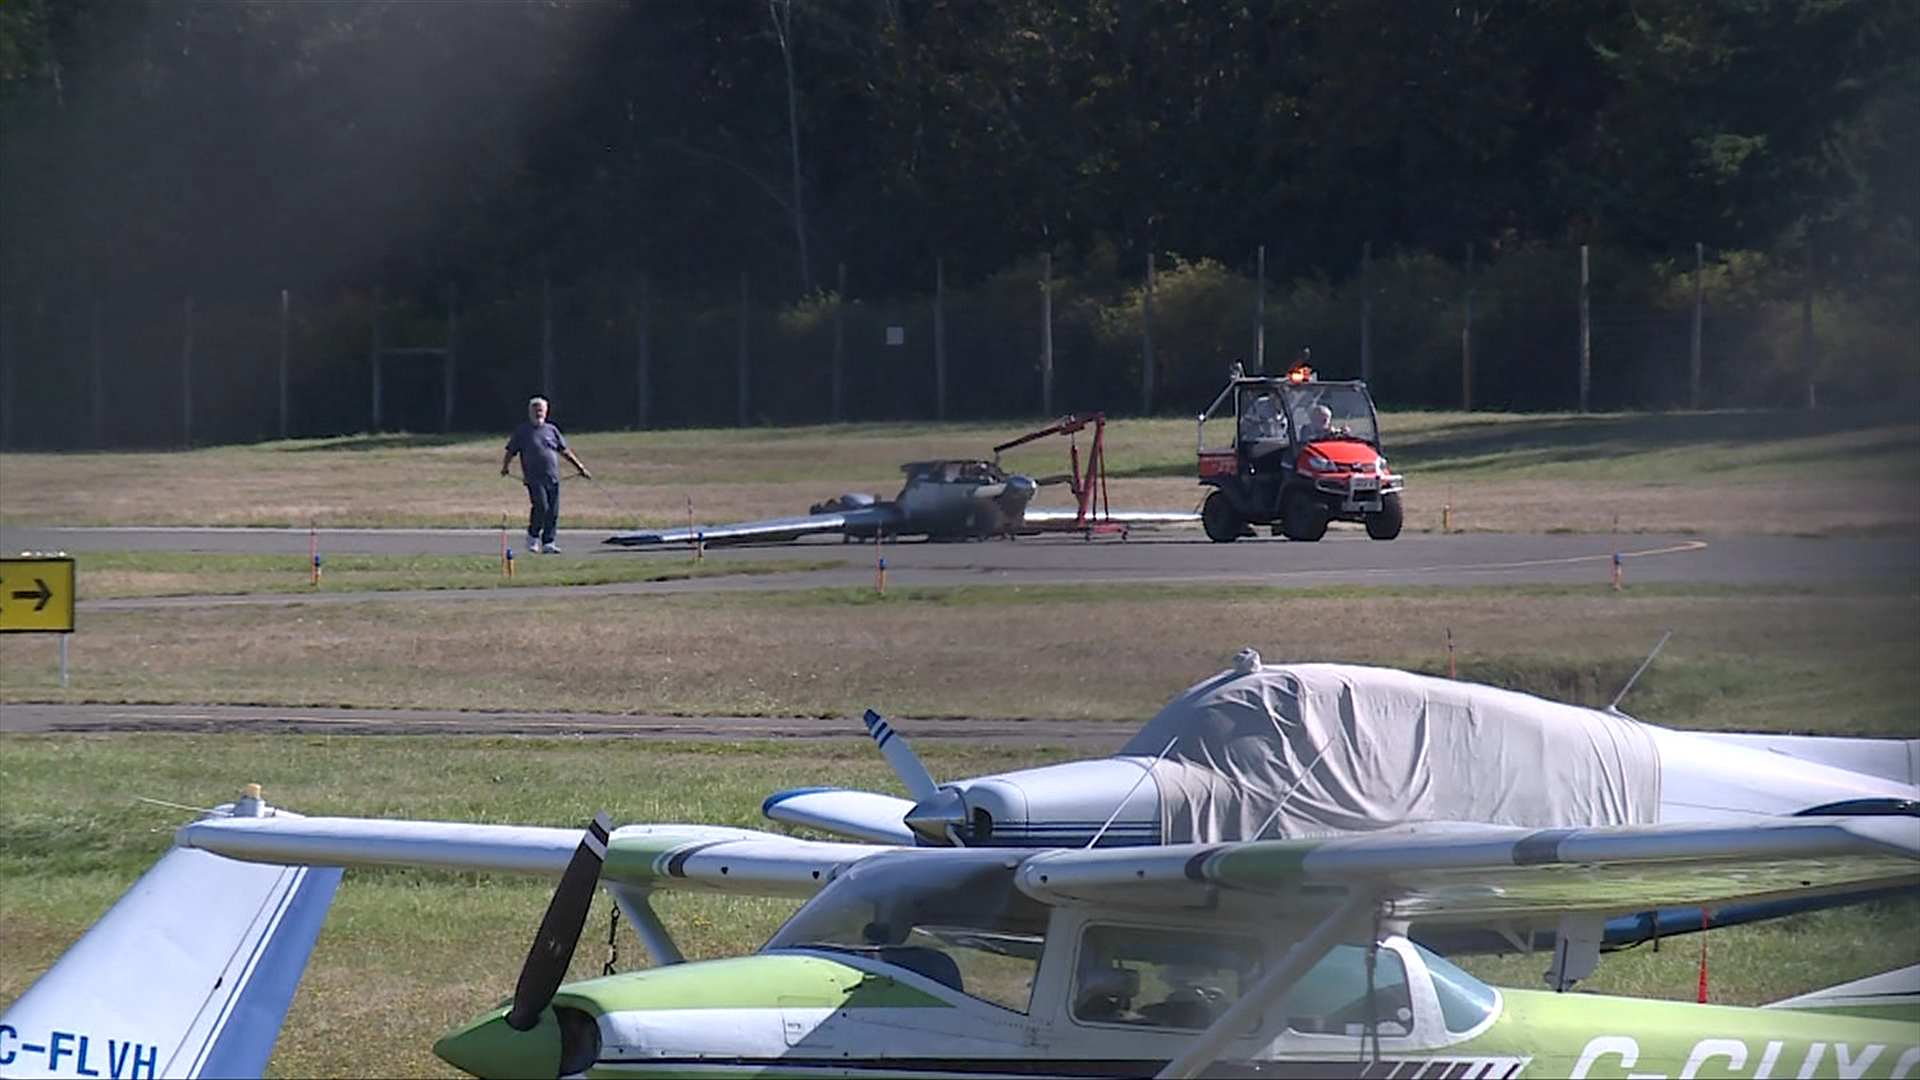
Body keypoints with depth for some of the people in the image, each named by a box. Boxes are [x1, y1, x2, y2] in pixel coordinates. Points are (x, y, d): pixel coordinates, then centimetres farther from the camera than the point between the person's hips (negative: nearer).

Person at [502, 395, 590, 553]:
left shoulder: (551, 430, 16)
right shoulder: (522, 431, 7)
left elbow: (565, 451, 21)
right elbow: (511, 451, 8)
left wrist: (580, 468, 19)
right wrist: (505, 467, -6)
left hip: (553, 478, 4)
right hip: (534, 478, -4)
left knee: (553, 512, 0)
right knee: (541, 507, -17)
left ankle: (548, 543, 7)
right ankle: (532, 536, 3)